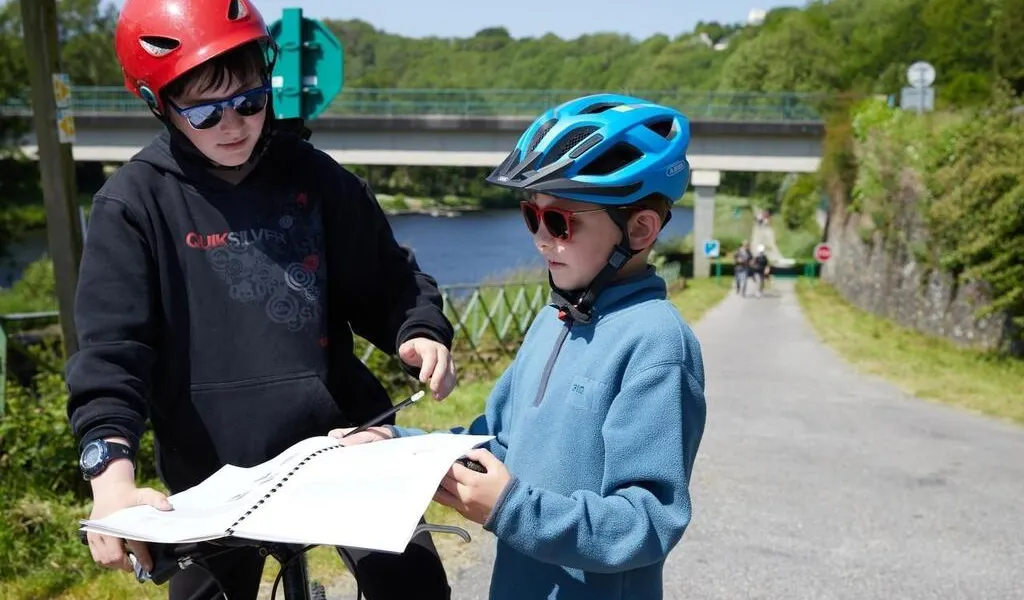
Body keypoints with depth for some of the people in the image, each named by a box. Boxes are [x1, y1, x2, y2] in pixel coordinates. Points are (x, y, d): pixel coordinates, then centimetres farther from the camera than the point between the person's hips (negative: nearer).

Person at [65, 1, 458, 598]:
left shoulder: (314, 177, -2)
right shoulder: (135, 202, -7)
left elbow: (386, 282, 7)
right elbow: (111, 347, -12)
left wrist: (421, 331, -13)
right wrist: (113, 474, -25)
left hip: (339, 442, 1)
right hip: (212, 471, 0)